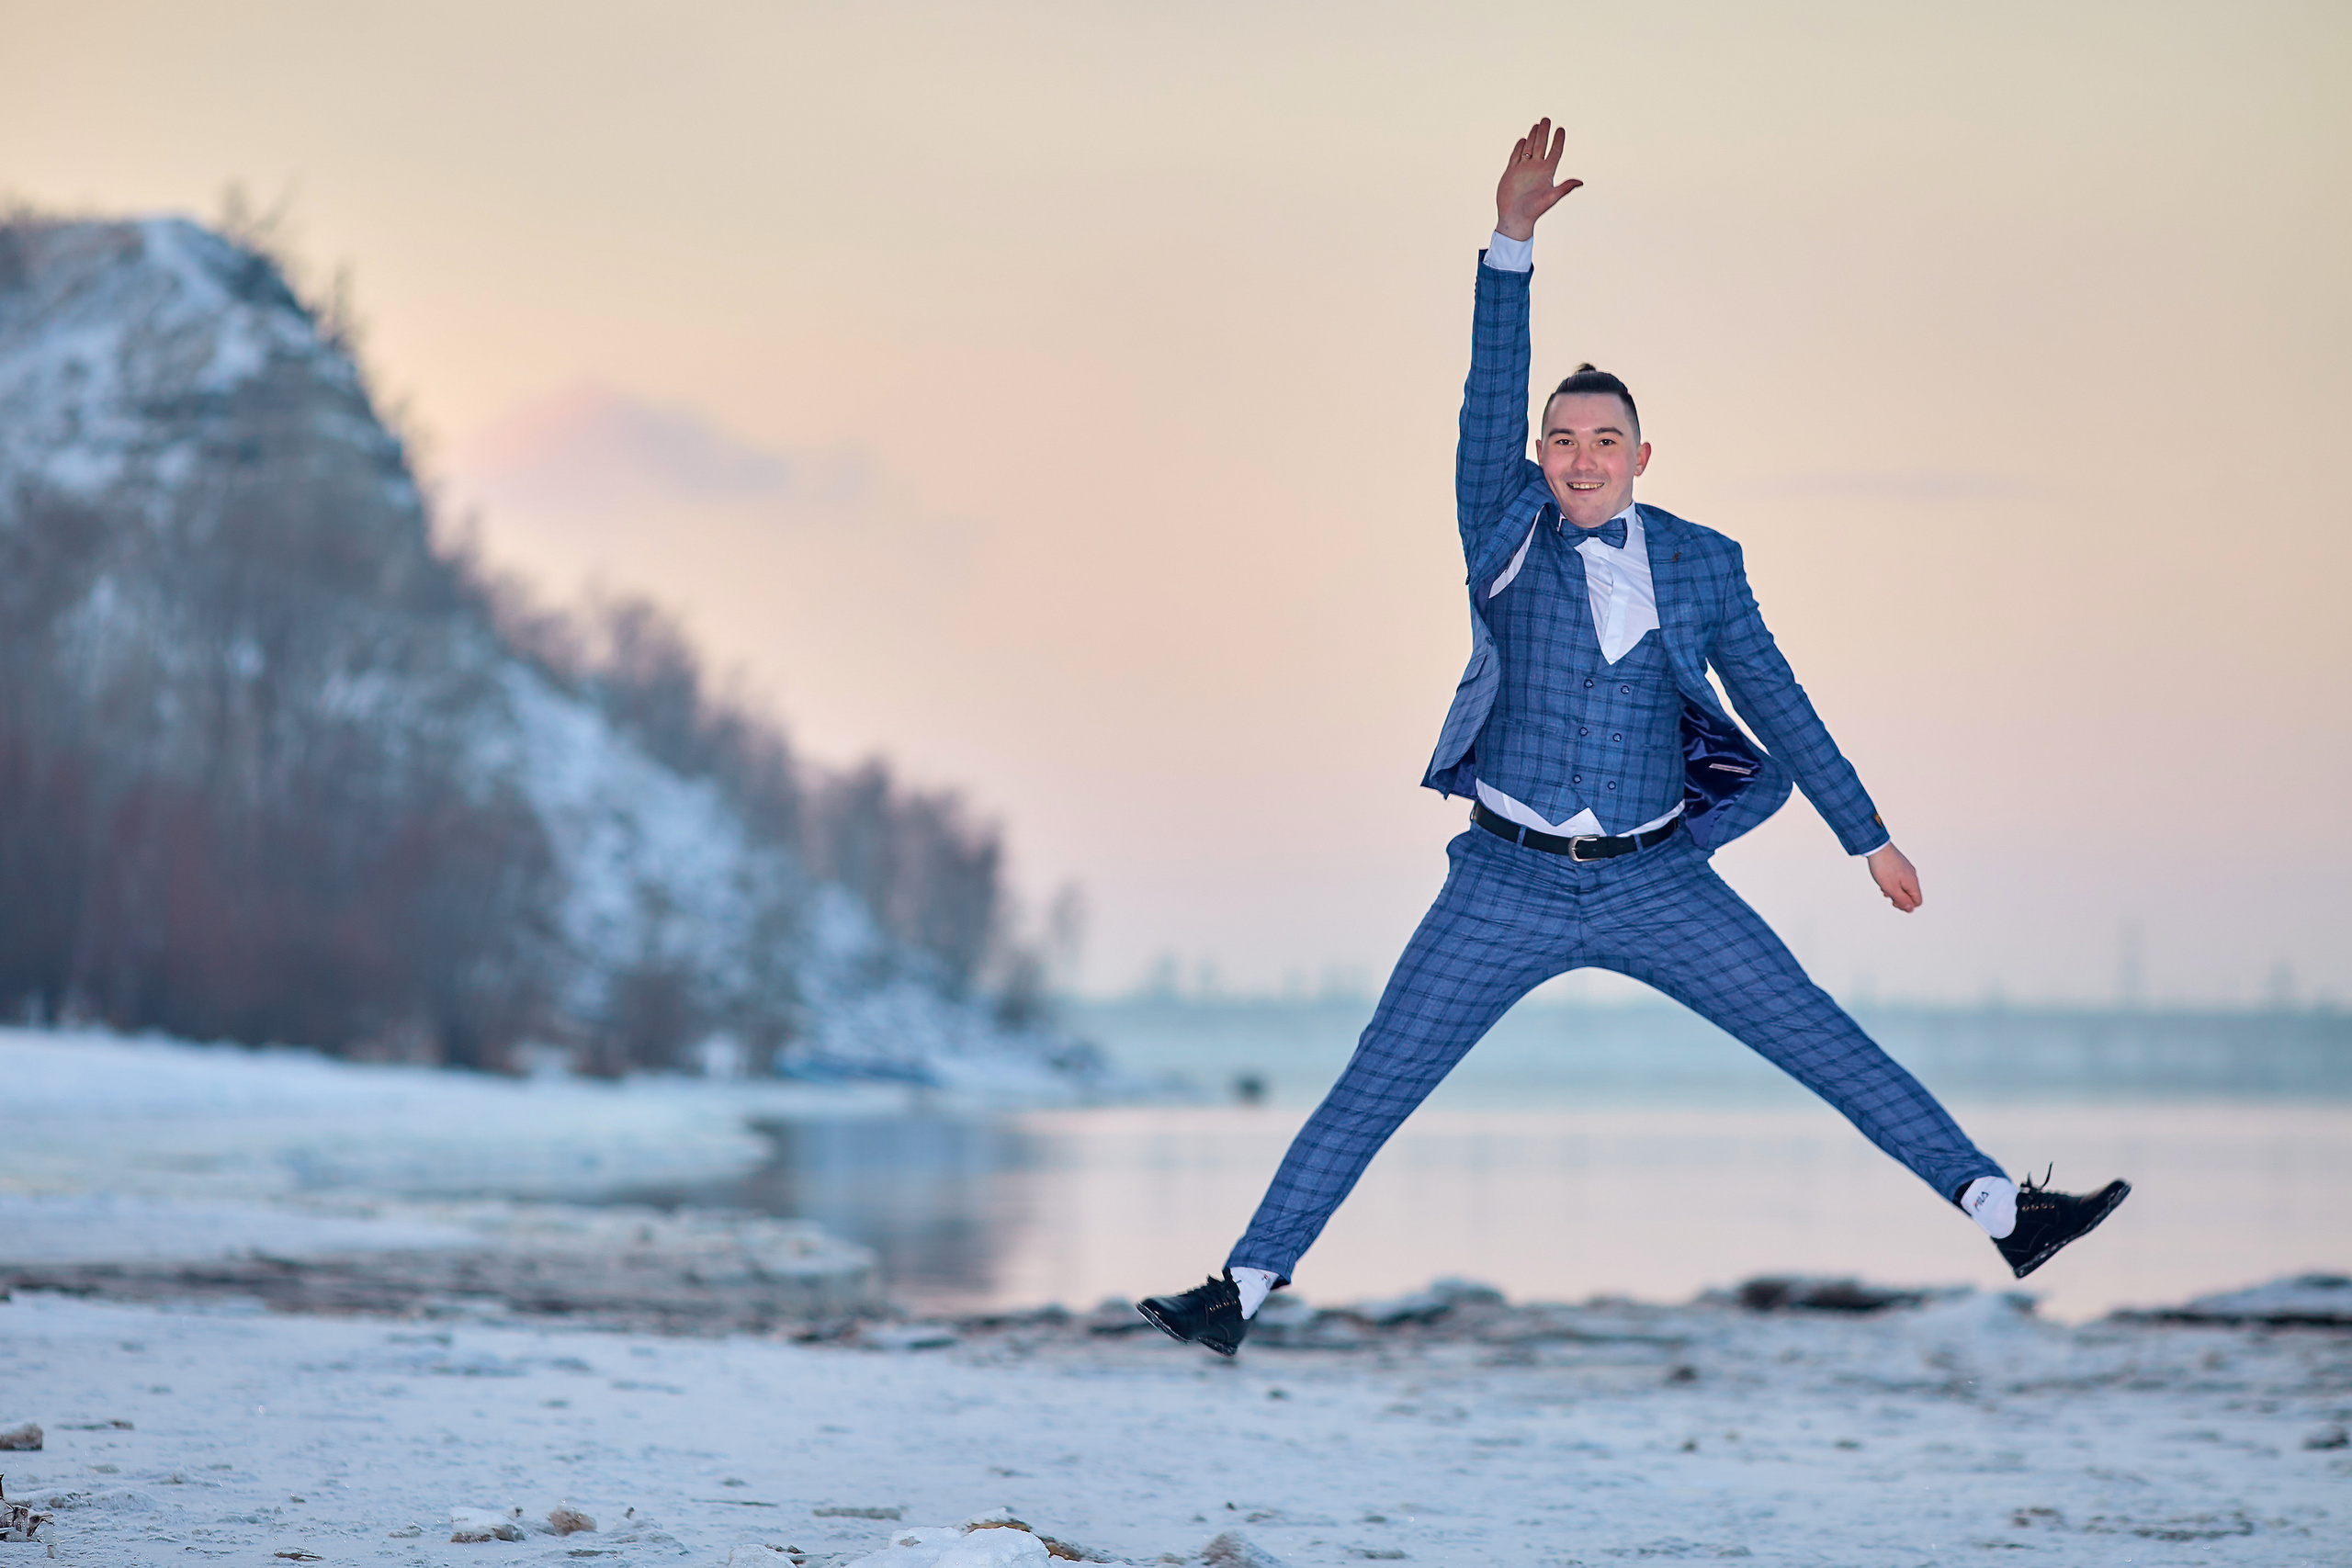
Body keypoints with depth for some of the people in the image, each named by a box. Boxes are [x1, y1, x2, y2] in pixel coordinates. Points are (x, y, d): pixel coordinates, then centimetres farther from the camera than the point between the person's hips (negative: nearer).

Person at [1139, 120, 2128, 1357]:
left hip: (1657, 883, 1)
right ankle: (1246, 1286, 1)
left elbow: (1776, 703, 11)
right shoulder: (1504, 537, 3)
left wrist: (1868, 837, 11)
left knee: (1827, 1044, -2)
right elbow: (1490, 397, -10)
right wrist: (1510, 243, -21)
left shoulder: (1701, 563, 5)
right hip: (1506, 884, -1)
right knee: (1371, 1089, -3)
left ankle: (1997, 1209, 2)